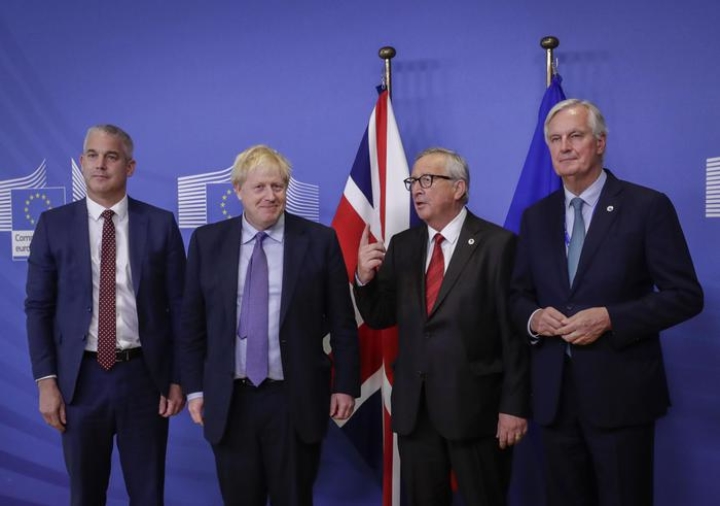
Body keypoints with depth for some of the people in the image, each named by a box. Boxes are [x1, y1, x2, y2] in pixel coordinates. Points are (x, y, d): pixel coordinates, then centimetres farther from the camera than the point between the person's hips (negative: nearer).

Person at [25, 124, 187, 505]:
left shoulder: (160, 224, -1)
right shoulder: (54, 224, 1)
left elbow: (178, 305, 1)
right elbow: (38, 307, 1)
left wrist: (178, 378, -1)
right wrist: (46, 381, -5)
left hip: (144, 376, 0)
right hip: (80, 378, 1)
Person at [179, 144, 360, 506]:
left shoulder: (319, 241, -3)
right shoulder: (207, 241, 2)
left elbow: (342, 322, 0)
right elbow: (192, 322, 6)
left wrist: (345, 385, -2)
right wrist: (194, 387, 3)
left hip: (296, 399, -1)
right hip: (228, 401, 2)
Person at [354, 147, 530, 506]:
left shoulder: (497, 243, -8)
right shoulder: (402, 245, 7)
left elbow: (514, 330, -9)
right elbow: (380, 318, 8)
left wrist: (514, 405, -11)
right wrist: (366, 278, -12)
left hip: (475, 405, -4)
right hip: (414, 406, 5)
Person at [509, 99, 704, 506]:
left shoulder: (647, 206, -5)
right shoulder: (536, 216, 9)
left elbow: (686, 295, -7)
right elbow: (518, 294, 14)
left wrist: (610, 318, -19)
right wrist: (533, 317, -9)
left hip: (621, 392, -4)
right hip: (554, 393, 5)